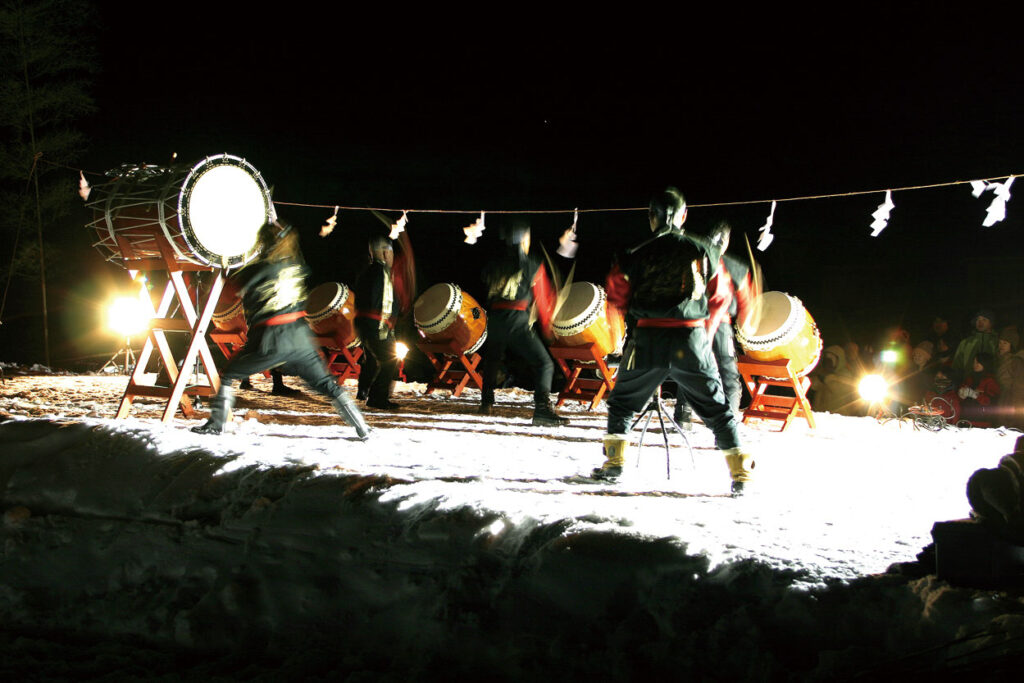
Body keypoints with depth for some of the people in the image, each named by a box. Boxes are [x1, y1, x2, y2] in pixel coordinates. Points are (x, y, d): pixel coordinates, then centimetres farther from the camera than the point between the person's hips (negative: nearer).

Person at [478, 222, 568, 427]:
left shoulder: (493, 265, 16)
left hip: (494, 318, 5)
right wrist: (546, 326, 23)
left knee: (492, 360, 31)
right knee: (544, 364, -5)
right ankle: (542, 408, -21)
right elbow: (542, 299, 11)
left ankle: (486, 402, 39)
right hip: (517, 321, -5)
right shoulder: (533, 266, 4)